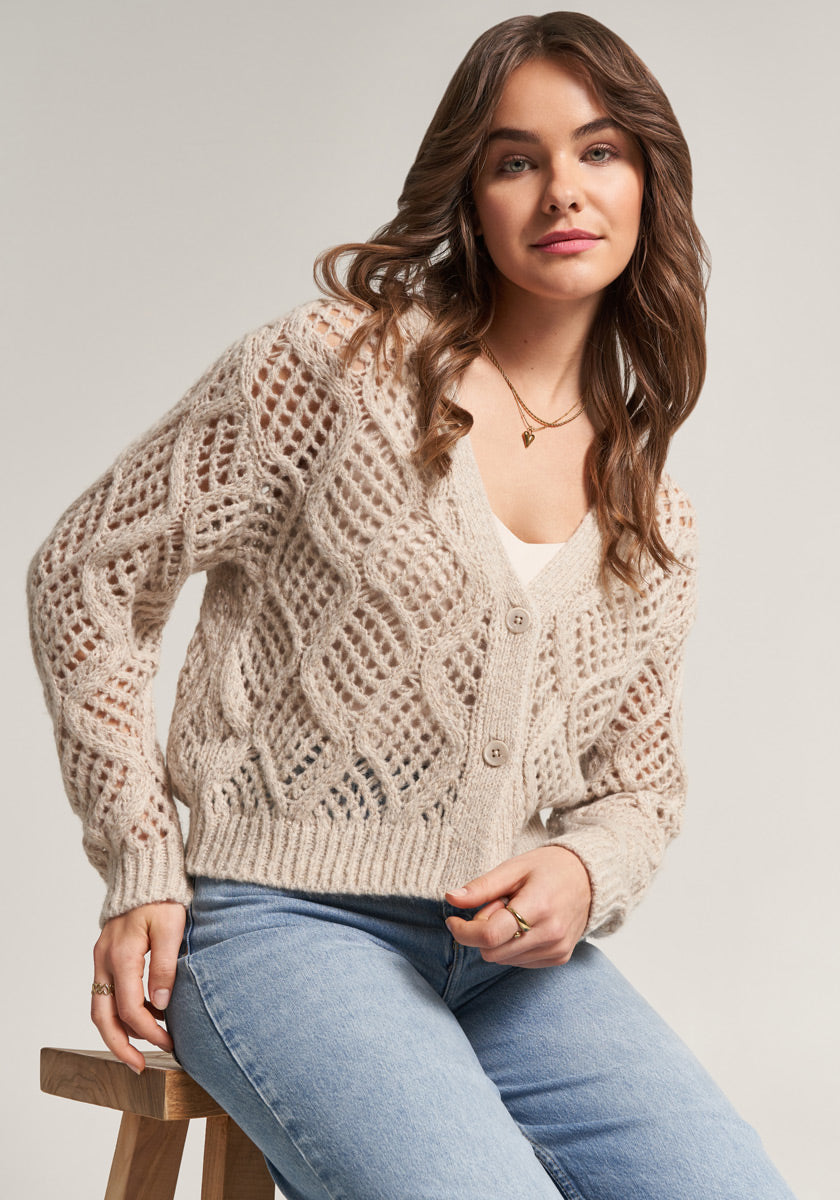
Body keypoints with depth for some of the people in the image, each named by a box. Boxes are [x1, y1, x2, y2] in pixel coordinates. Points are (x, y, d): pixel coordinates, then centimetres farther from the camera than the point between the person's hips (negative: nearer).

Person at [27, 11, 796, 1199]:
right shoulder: (336, 365, -5)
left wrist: (581, 874, -6)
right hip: (280, 922, -5)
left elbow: (640, 785, 18)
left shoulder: (656, 518, 10)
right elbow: (88, 577, -1)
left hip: (511, 951, 6)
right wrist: (144, 872, -5)